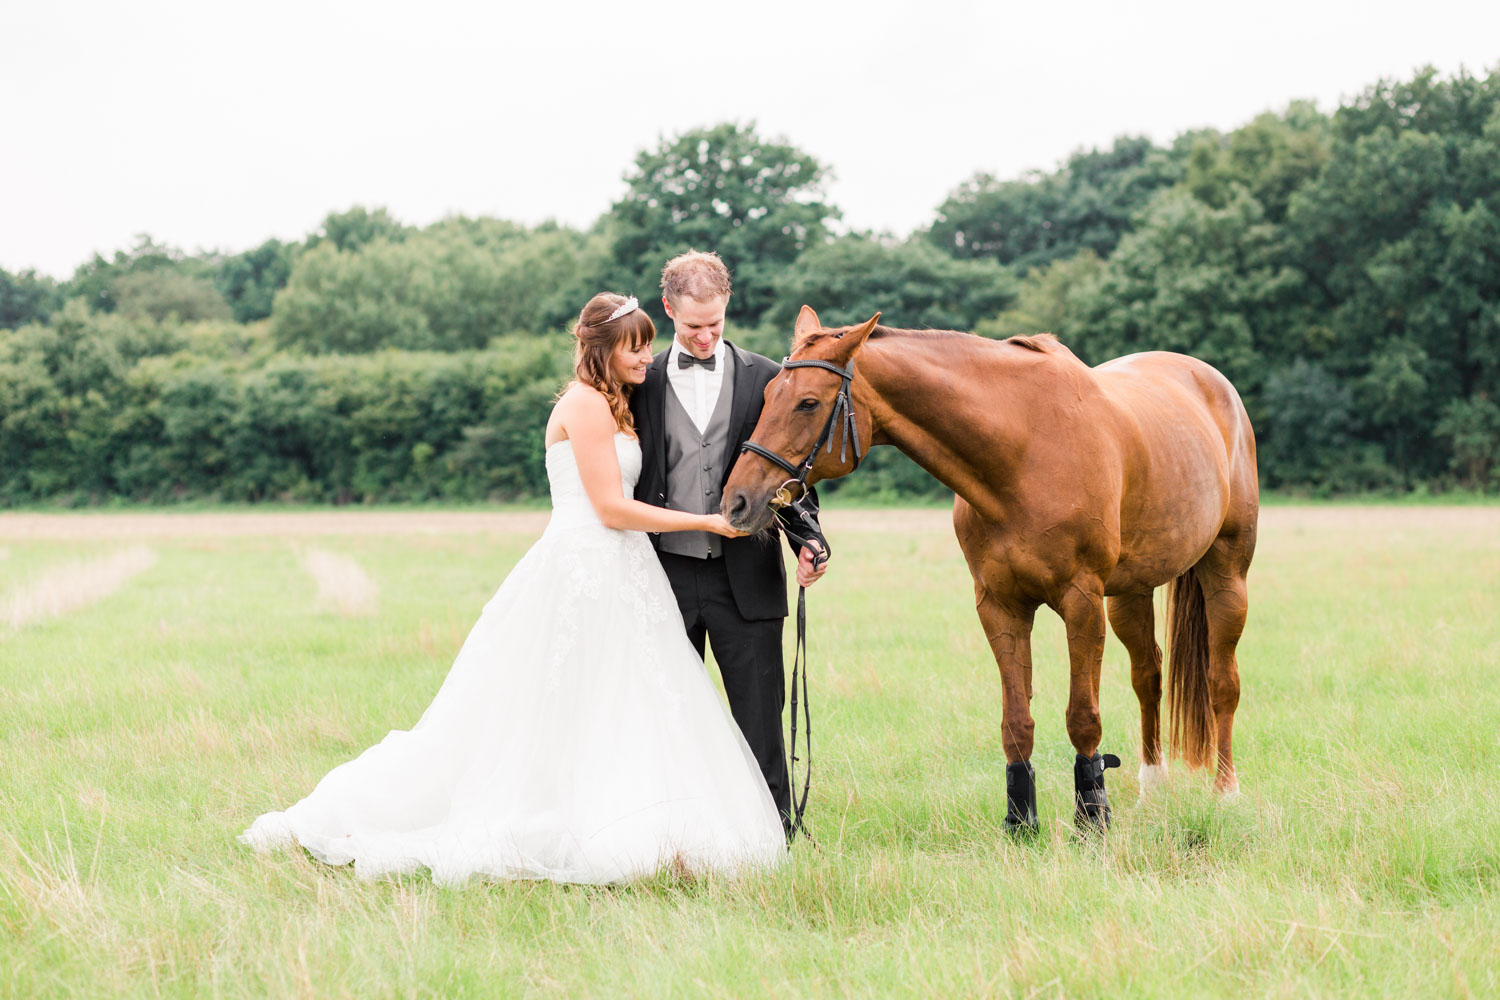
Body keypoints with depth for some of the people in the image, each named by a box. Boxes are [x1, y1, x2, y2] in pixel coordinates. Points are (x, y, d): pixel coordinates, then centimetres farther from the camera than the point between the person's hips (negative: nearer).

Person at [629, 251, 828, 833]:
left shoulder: (764, 379, 5)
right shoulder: (644, 383, 6)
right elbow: (623, 484, 9)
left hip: (745, 576, -1)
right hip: (666, 574, 1)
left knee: (760, 713, 1)